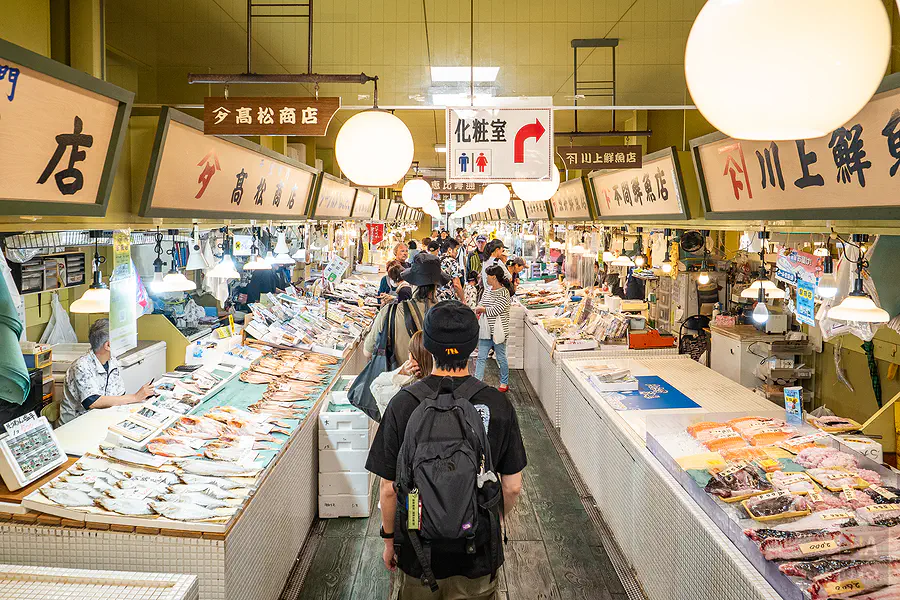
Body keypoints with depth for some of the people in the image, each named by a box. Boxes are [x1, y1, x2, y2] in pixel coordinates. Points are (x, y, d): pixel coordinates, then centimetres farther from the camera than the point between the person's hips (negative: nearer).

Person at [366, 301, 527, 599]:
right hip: (478, 552, 0)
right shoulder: (497, 404, -15)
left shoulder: (403, 404, -17)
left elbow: (388, 488, -10)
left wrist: (389, 538, 7)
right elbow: (512, 487, -7)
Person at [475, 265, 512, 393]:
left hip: (498, 331, -7)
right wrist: (478, 312, -6)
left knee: (501, 358, 7)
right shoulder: (487, 289, 9)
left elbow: (494, 311, -20)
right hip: (486, 330, 7)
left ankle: (504, 383, 22)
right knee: (481, 357, 3)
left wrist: (481, 309, -7)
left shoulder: (504, 293, -15)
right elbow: (481, 305, 16)